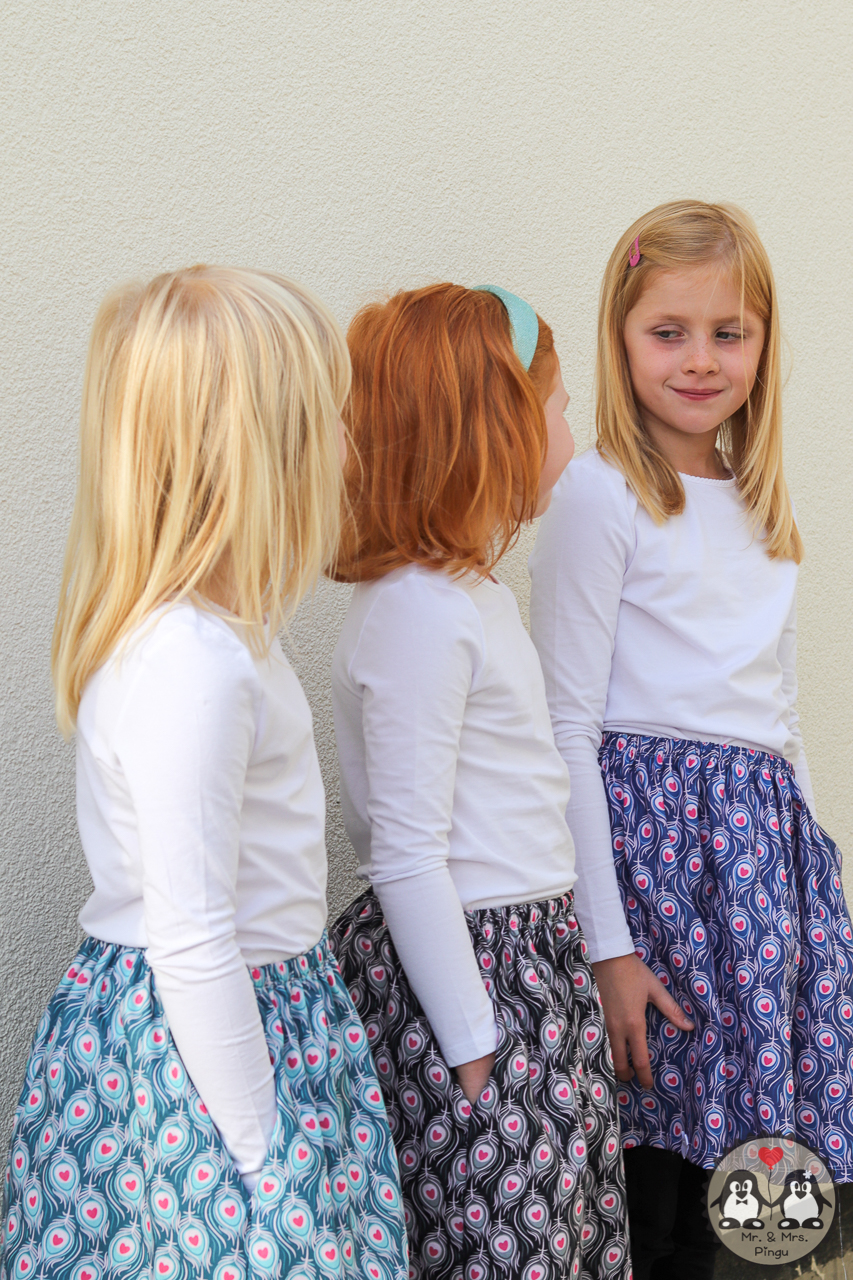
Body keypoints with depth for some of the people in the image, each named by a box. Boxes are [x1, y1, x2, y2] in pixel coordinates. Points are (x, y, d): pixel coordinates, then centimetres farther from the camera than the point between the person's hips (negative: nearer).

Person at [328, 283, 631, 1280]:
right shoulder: (420, 610, -19)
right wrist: (476, 1054, -17)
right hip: (468, 975, -9)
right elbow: (407, 860, -20)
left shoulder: (467, 588, 10)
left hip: (529, 956, 9)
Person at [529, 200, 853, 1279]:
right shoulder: (602, 494, -7)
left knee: (731, 1161, 8)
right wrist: (607, 943, -15)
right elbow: (566, 727, -11)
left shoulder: (759, 504, 14)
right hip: (650, 827, -6)